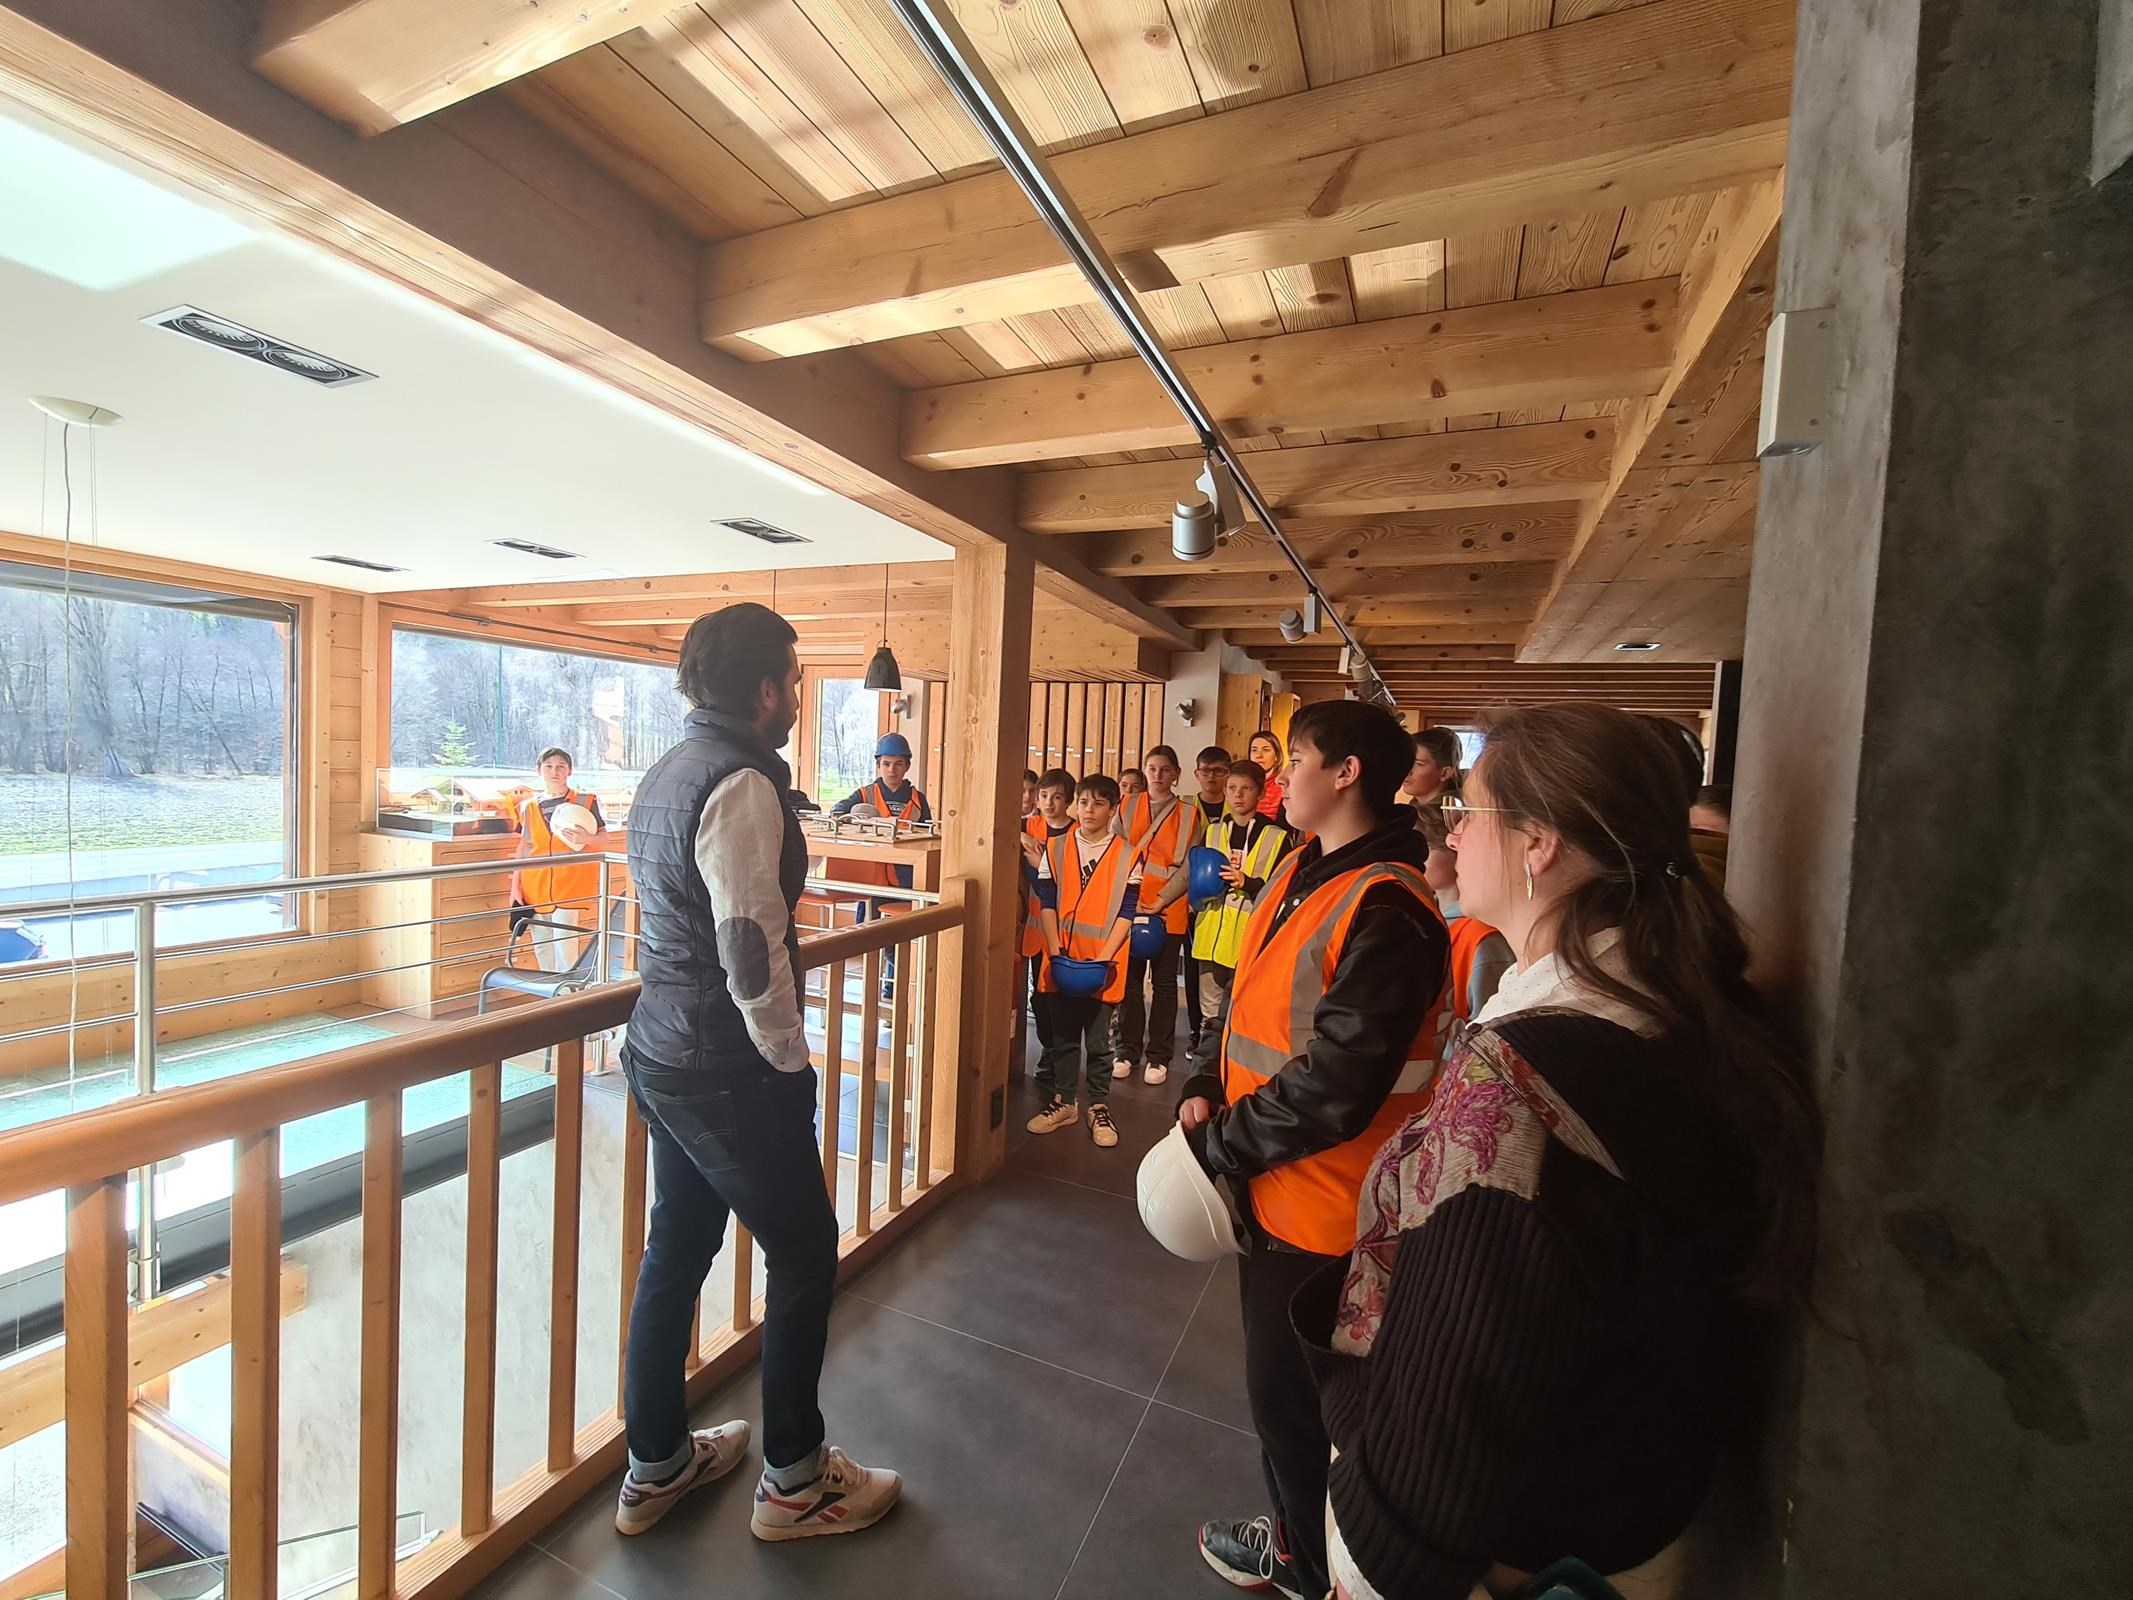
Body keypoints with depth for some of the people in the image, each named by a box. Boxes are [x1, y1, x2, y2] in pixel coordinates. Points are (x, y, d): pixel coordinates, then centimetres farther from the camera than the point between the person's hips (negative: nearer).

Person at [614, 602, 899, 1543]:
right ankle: (793, 1480, 28)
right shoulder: (742, 783, -21)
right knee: (803, 1257, 9)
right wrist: (790, 1059, -10)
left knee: (676, 1249, 21)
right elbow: (752, 949, -26)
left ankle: (655, 1466, 40)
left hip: (663, 1053, 9)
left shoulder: (667, 771, 9)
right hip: (729, 1071, -9)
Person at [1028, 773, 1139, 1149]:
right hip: (1061, 963, 2)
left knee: (1098, 1041, 9)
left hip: (1102, 966, -2)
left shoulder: (1128, 856, -4)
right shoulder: (1056, 849, 2)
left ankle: (1099, 1108, 25)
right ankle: (1063, 1102, 30)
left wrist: (1104, 958, -15)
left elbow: (1126, 914, -6)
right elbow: (1048, 905, 1)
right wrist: (1055, 952, -10)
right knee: (1063, 1037, 14)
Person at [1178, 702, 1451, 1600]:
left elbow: (1334, 1085, -28)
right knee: (1277, 1376, 27)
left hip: (1320, 1204, -8)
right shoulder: (1301, 872, 4)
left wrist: (1216, 1146, -17)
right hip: (1273, 1183, 9)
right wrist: (1209, 1093, -1)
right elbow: (1253, 1004, 11)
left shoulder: (1384, 910, -27)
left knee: (1289, 1391, 15)